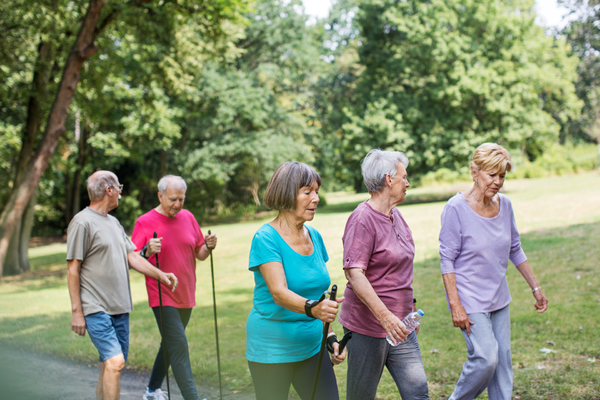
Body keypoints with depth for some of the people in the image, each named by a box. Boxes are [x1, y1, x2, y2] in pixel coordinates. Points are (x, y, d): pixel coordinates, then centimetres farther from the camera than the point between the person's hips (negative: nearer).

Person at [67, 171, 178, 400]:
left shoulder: (114, 223, 17)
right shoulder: (82, 222, -8)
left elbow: (131, 256, 17)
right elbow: (72, 269, -9)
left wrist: (160, 274, 4)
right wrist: (76, 310, -11)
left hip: (120, 308, 8)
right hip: (96, 309, -8)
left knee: (110, 365, 10)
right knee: (115, 361, -19)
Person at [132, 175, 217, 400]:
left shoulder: (188, 217, 7)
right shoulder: (145, 222, -7)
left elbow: (199, 255, 13)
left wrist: (208, 246, -9)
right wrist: (147, 251, -29)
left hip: (186, 296, 6)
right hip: (162, 297, -6)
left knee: (171, 345, 16)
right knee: (178, 346, -12)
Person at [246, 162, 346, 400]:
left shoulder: (314, 237, 7)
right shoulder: (266, 238, -13)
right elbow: (279, 293, -26)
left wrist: (330, 338, 11)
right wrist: (312, 308, -43)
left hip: (312, 345, 6)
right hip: (272, 350, -6)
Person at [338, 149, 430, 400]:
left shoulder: (396, 216, 12)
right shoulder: (362, 219, -16)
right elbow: (354, 274, -24)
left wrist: (410, 308, 25)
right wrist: (385, 316, -31)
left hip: (399, 326, 8)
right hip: (368, 327, -8)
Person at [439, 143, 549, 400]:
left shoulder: (504, 205, 1)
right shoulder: (456, 208, -16)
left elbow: (515, 250, 14)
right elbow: (447, 260, -14)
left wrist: (535, 287, 14)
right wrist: (455, 306, -17)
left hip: (499, 297, 6)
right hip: (469, 298, -6)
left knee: (503, 359, 7)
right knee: (486, 358, -12)